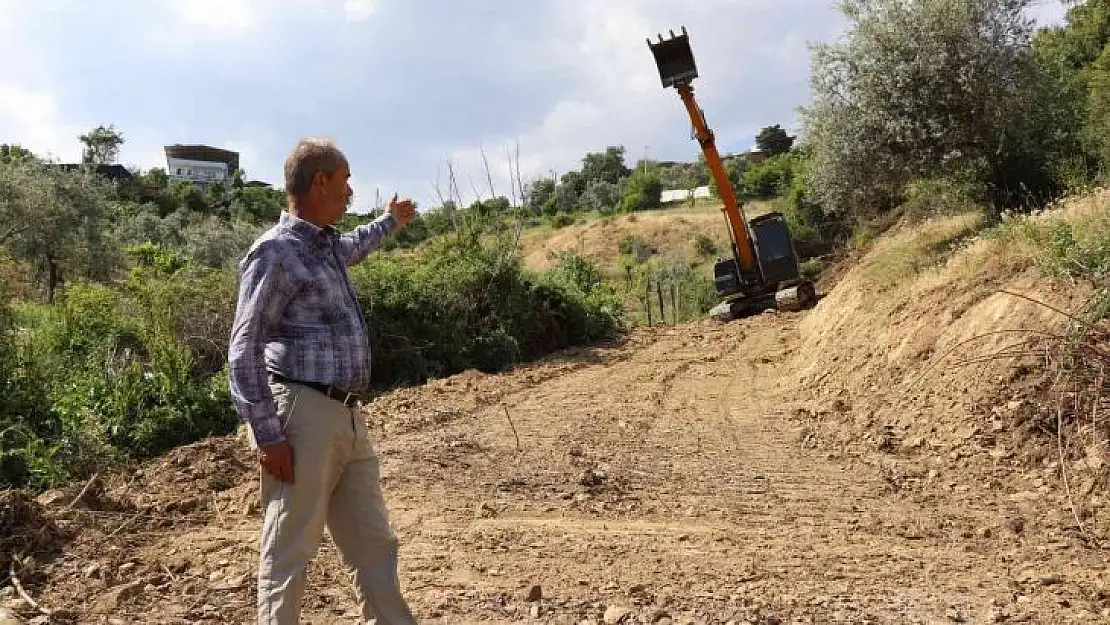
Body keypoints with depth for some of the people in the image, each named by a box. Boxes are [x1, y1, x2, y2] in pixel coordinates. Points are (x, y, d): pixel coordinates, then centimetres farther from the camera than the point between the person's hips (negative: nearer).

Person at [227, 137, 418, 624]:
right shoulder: (276, 251, -11)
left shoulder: (326, 245, 16)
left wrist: (390, 221, 58)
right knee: (289, 553, 2)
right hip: (303, 415, -9)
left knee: (373, 544, 14)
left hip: (346, 418, 9)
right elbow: (244, 350, -14)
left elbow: (353, 248, 43)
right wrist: (267, 436, -18)